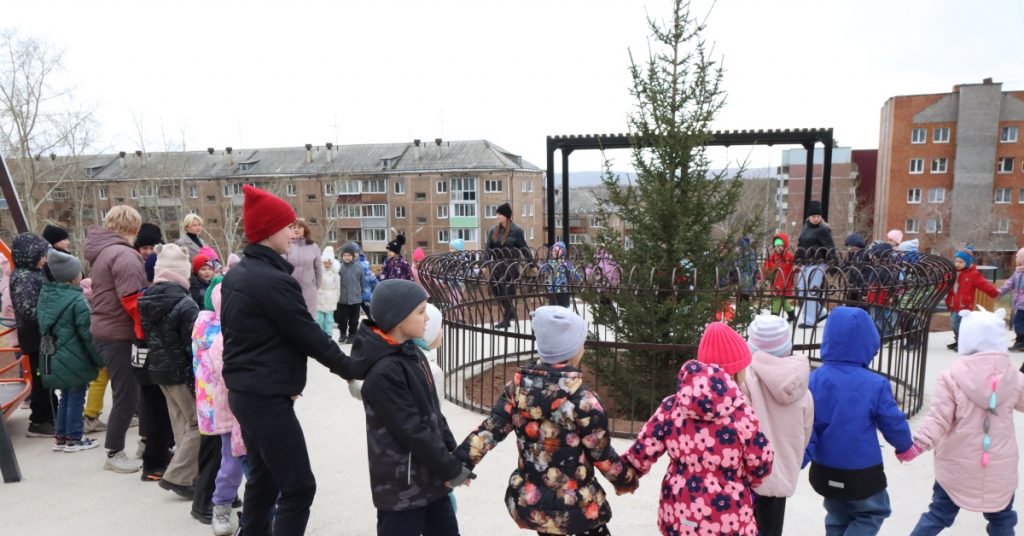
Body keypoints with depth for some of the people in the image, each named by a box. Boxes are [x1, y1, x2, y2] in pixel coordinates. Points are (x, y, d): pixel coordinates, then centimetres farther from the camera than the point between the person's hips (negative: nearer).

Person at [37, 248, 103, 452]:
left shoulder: (45, 294, 7)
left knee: (66, 397, 19)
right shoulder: (76, 300, -19)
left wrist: (54, 346, 23)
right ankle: (74, 438, 11)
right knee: (76, 398, 3)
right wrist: (99, 358, -9)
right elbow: (87, 333, -18)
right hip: (75, 358, -8)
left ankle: (61, 436, 25)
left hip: (56, 357, 8)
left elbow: (44, 328, 14)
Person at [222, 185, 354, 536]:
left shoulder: (237, 275, 9)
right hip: (266, 398, -10)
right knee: (298, 487, -3)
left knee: (263, 478, 21)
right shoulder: (274, 280, -21)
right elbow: (310, 337, -17)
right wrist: (351, 370, -5)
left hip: (244, 391, 10)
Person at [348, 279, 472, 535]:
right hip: (401, 485, -9)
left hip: (430, 475, 9)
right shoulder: (383, 372, -24)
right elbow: (412, 431, -23)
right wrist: (452, 469, -15)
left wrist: (453, 455, 5)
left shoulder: (412, 354, 4)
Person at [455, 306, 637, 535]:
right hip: (575, 505, -5)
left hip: (529, 502, 5)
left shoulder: (519, 386, -8)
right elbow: (602, 455, -11)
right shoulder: (582, 399, -20)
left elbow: (490, 429, -8)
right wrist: (628, 480, 6)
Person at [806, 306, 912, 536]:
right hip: (863, 473, -3)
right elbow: (894, 425, -7)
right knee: (872, 514, 24)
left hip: (824, 472, 3)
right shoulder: (875, 384, -19)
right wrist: (905, 446, 14)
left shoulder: (813, 379, -11)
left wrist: (800, 462, 1)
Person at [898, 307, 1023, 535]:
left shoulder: (951, 376, -15)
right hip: (1000, 468, 2)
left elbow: (938, 419, -19)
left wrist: (918, 444, -15)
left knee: (938, 515, 11)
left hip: (957, 466, -2)